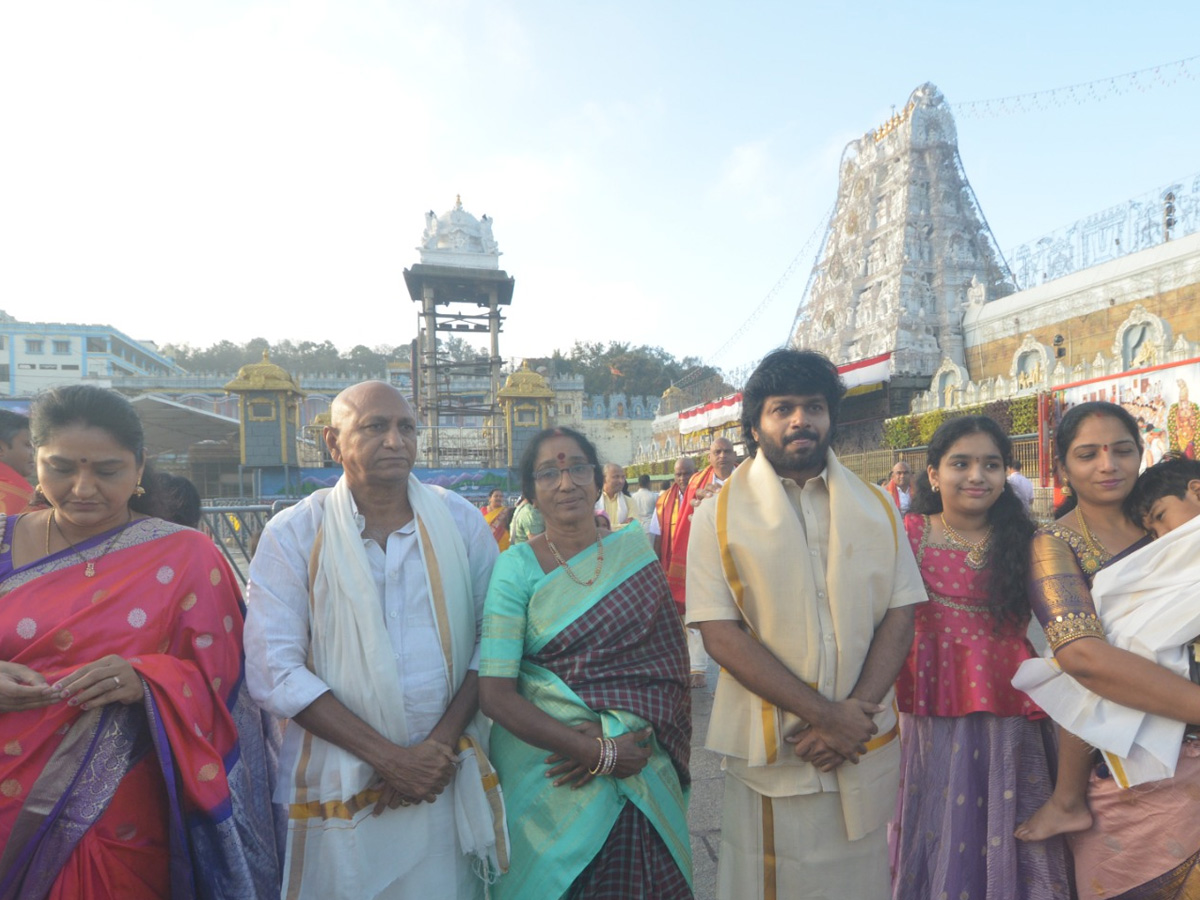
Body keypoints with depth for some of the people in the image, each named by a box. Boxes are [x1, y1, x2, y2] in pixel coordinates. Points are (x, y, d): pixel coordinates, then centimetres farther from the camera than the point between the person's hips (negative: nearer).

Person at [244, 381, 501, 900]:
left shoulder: (462, 522, -1)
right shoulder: (293, 534, -7)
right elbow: (274, 674, -12)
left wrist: (443, 741, -11)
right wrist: (389, 757, -15)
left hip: (446, 777, 2)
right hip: (336, 782, -1)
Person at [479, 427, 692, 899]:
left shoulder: (635, 552, -1)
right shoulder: (517, 567, -10)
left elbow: (666, 659, -2)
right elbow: (494, 693, -14)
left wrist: (613, 730, -17)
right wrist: (599, 752, -19)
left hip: (639, 770, 3)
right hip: (549, 774, -2)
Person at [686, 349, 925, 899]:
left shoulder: (876, 508, 4)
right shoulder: (721, 514, -7)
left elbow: (900, 616, 0)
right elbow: (720, 634, -13)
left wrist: (856, 712, -14)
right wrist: (825, 714, -17)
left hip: (864, 746, 3)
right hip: (770, 752, -3)